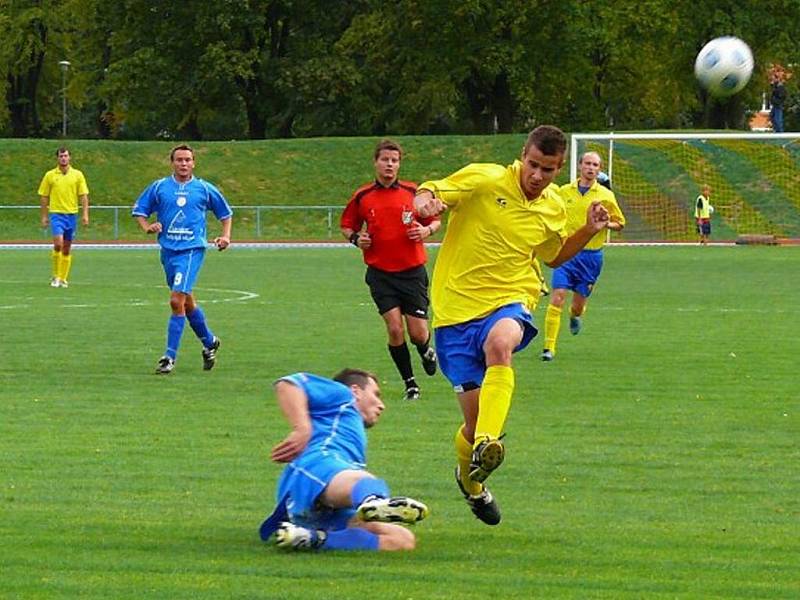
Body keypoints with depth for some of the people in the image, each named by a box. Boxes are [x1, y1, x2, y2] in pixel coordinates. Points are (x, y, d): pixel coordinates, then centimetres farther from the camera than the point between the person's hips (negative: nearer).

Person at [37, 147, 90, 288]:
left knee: (67, 248, 5)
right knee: (58, 243, -18)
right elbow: (43, 196, 8)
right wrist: (44, 216, 4)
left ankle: (63, 278, 13)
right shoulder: (50, 175, 3)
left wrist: (85, 214, -5)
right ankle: (55, 276, -5)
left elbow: (84, 196, 4)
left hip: (72, 214, 2)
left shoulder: (77, 175, 5)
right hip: (56, 214, -2)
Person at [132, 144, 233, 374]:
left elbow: (225, 213, 18)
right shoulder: (159, 187, 8)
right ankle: (209, 342, 38)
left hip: (192, 249, -4)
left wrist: (225, 236, 3)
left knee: (177, 300, -17)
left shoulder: (204, 189, 5)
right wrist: (147, 227, -6)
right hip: (168, 249, 4)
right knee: (187, 302, 15)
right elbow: (139, 210, 13)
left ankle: (170, 356, -13)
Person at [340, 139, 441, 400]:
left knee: (418, 333, -2)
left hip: (412, 271, 0)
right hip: (380, 273, 0)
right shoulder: (362, 196, 2)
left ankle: (426, 351, 36)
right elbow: (347, 226, 14)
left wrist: (427, 230, -11)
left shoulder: (413, 192, 0)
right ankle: (409, 382, 7)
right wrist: (356, 238, -8)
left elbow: (435, 220, 10)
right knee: (394, 329, -10)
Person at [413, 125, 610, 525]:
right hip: (457, 308, -2)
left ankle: (486, 447, -50)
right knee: (475, 417, -4)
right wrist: (425, 203, -31)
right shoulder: (483, 180, -7)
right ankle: (469, 480, 31)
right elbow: (426, 195, -7)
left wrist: (588, 232, 9)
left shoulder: (553, 210, 8)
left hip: (510, 301, 2)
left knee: (499, 345, -39)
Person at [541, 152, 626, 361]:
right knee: (557, 298, -14)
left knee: (579, 303, 7)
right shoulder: (564, 192, 5)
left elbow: (620, 223, 8)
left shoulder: (605, 195, 2)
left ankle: (575, 316, 46)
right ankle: (549, 347, -12)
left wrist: (606, 224, -12)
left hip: (591, 255, 0)